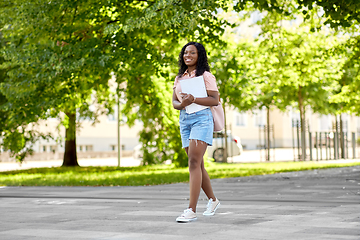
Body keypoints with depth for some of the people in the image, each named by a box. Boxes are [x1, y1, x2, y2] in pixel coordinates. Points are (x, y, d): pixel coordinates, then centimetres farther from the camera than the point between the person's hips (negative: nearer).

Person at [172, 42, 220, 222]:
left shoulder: (206, 76, 0)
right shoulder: (179, 78, 18)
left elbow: (215, 100, -8)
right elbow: (174, 102, 14)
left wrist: (193, 99, -21)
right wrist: (181, 104, -10)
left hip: (201, 118, -6)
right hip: (184, 119, 7)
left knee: (194, 162, -17)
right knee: (198, 164, 11)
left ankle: (191, 210, -20)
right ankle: (212, 200, 29)